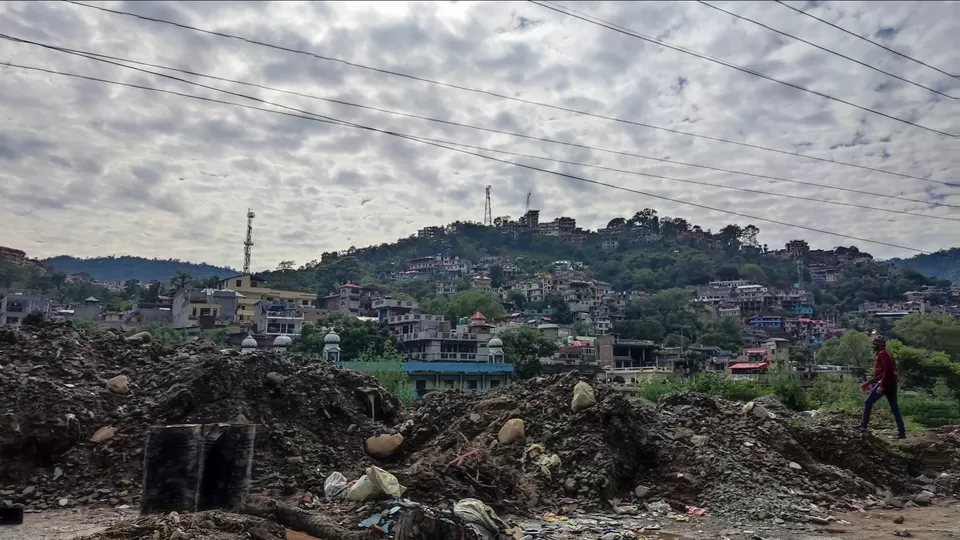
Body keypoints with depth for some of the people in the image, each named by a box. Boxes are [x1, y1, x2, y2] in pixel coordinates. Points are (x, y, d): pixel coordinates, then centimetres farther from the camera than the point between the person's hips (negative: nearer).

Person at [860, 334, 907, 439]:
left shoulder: (883, 354, -9)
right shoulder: (885, 354, 22)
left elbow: (887, 371, -20)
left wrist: (881, 386, -24)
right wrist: (867, 384, 24)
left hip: (885, 384, -10)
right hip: (891, 384, 10)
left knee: (868, 403, -3)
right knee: (894, 408, 8)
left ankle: (863, 426, -1)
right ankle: (902, 432, 8)